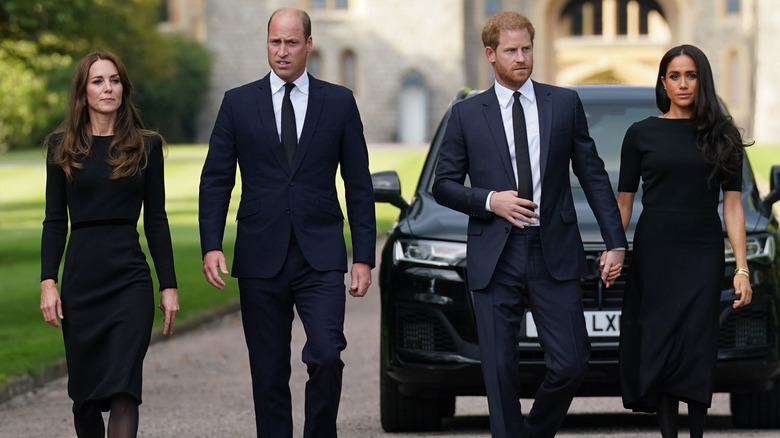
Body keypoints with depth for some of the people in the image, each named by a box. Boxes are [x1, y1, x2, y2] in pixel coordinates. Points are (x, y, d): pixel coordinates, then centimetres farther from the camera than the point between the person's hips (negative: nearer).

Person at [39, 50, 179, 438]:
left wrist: (169, 286, 3)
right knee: (84, 393, 7)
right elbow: (55, 221, 6)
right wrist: (48, 281, -4)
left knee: (122, 389, -13)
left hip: (131, 278, -1)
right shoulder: (63, 147, 7)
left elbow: (156, 221, 7)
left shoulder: (146, 146, 5)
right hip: (81, 279, 2)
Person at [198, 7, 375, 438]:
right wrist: (211, 246, -7)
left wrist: (364, 257, 1)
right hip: (261, 258, 1)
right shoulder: (238, 103, 6)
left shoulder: (339, 102, 6)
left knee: (326, 356, -16)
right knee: (268, 373, 4)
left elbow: (359, 185, 7)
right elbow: (215, 181, 5)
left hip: (321, 258, -1)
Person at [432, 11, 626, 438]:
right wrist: (489, 201, -10)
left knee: (571, 363, -4)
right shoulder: (467, 115, 6)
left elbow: (593, 175, 8)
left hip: (555, 256, 0)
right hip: (495, 258, 0)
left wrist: (615, 242, 3)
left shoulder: (564, 104, 8)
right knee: (500, 370, 0)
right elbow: (443, 185, 9)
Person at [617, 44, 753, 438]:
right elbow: (623, 202, 7)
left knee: (698, 349, -5)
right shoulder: (641, 134, 6)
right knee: (659, 349, -1)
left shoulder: (721, 136, 7)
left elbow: (732, 205, 4)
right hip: (653, 254, 0)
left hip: (703, 255, 0)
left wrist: (742, 269, -3)